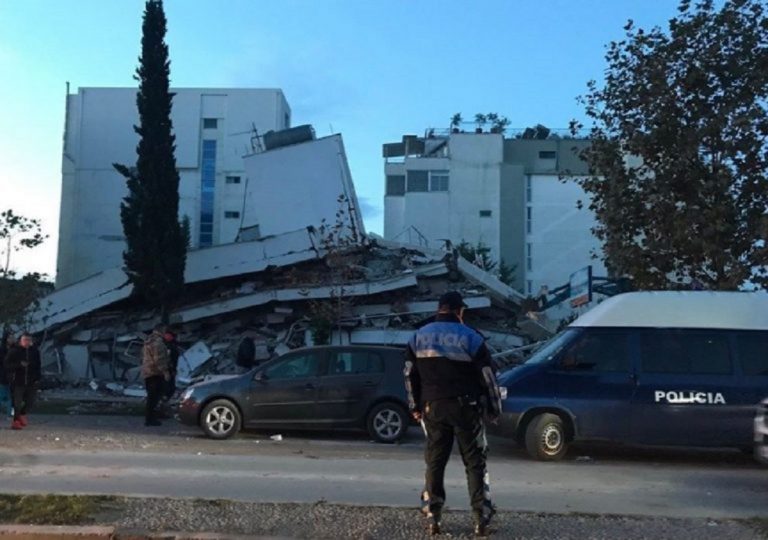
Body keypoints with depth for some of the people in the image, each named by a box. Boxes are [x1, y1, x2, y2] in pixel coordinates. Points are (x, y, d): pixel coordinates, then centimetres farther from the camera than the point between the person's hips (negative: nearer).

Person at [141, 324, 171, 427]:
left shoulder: (148, 341, 20)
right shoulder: (157, 342, -15)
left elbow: (143, 358, 27)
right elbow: (159, 359, -22)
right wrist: (165, 371, -21)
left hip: (147, 373, 10)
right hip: (155, 373, -10)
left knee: (151, 396, 15)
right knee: (154, 396, -9)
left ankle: (149, 418, 19)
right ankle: (150, 418, -10)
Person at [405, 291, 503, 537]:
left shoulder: (418, 337, 6)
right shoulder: (470, 337, -6)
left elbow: (410, 375, 10)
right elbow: (487, 376, -5)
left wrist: (415, 406, 18)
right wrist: (494, 408, 5)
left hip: (433, 407, 3)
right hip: (464, 407, -3)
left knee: (435, 462, 10)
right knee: (475, 462, 5)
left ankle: (432, 518, 10)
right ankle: (481, 519, 3)